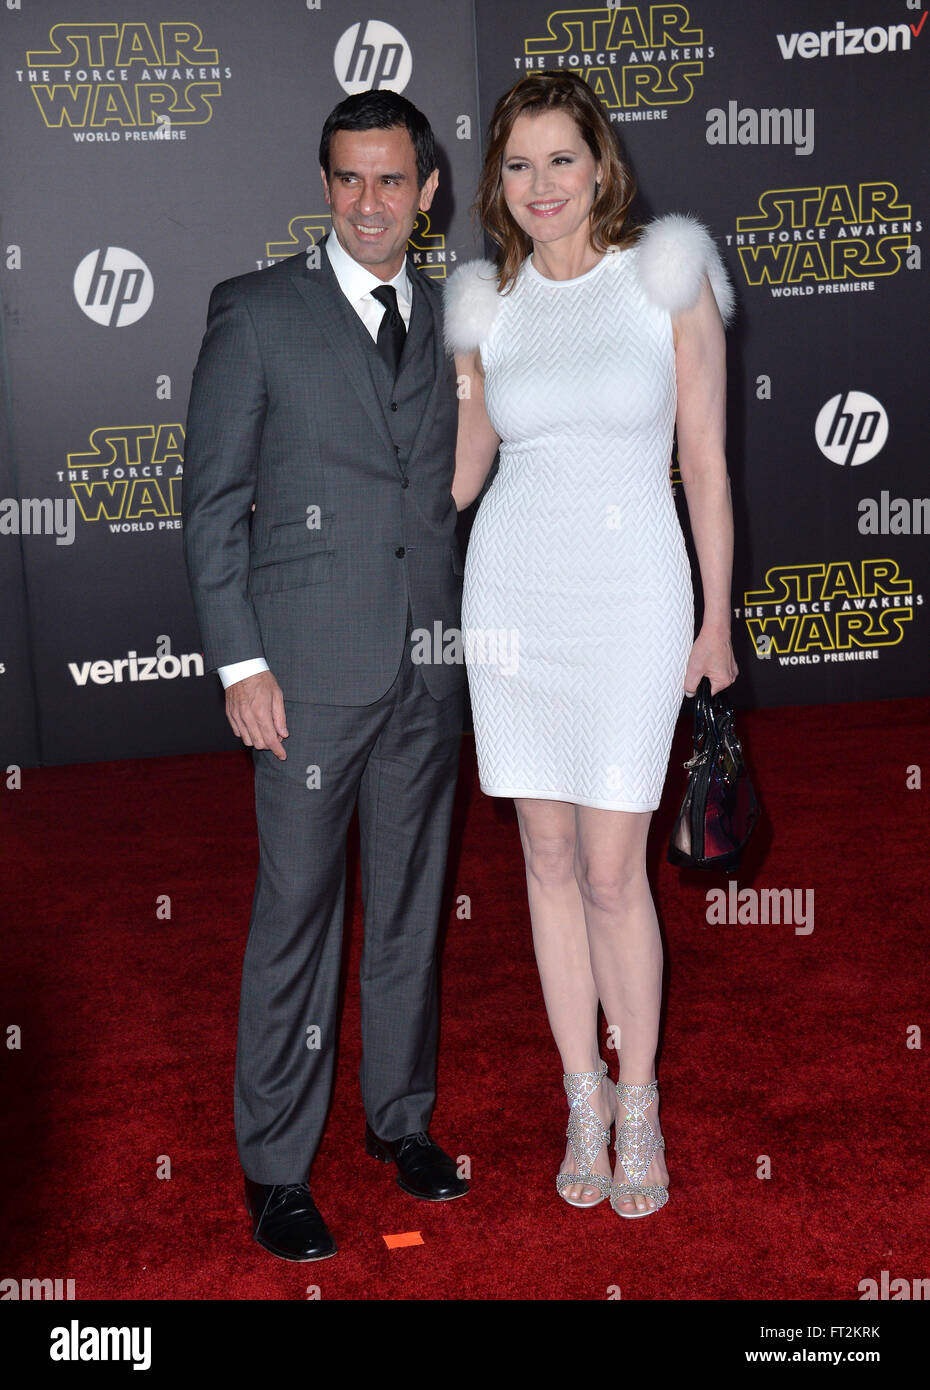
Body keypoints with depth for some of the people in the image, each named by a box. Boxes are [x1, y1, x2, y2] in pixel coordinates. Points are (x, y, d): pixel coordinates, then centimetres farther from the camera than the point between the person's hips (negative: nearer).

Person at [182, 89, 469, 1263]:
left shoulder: (452, 318, 11)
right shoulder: (255, 314, -1)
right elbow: (212, 503, -3)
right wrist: (240, 661, -10)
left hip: (431, 666, 4)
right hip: (311, 668, -4)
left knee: (412, 904, 15)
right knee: (296, 915, 2)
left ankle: (401, 1114, 33)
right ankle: (275, 1166, 17)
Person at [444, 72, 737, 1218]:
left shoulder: (668, 278, -3)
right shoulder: (489, 305, 6)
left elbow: (705, 465, -1)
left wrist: (717, 619, 0)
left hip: (630, 590, -3)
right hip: (512, 587, 3)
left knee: (611, 871, -3)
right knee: (547, 857, 8)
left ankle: (639, 1102, 20)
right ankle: (584, 1098, 24)